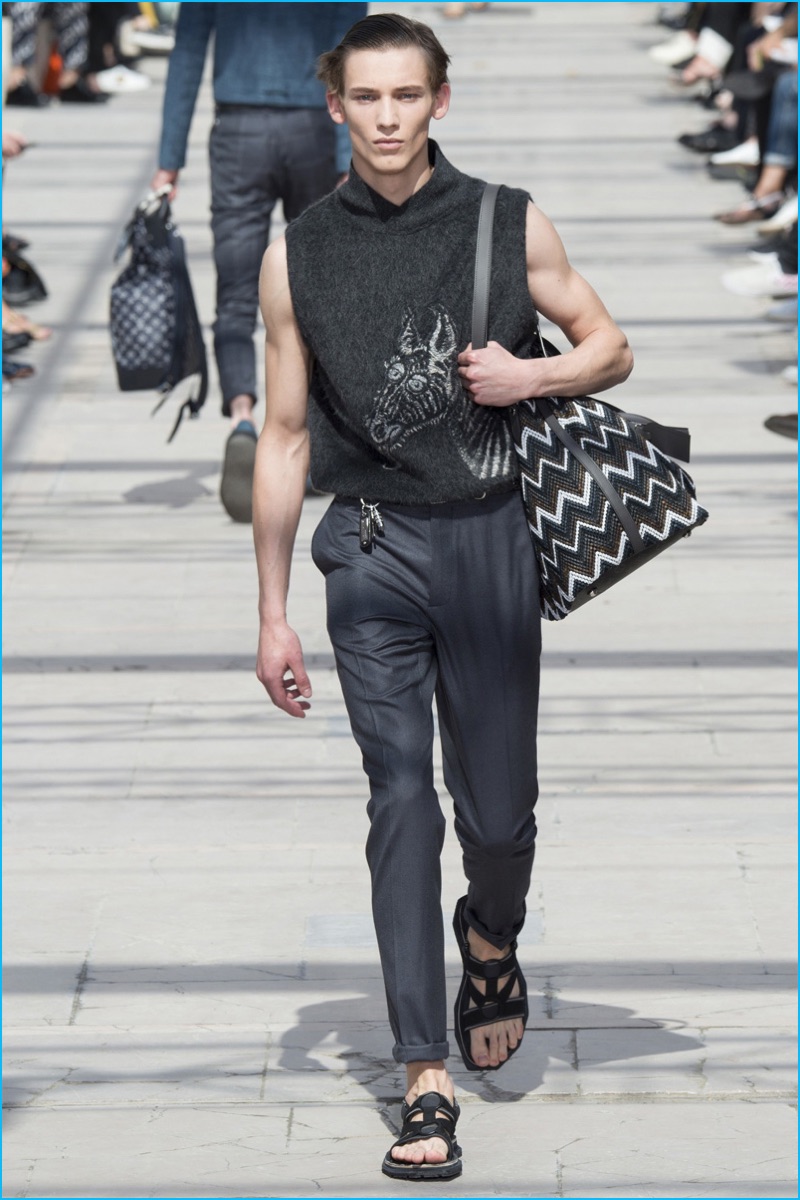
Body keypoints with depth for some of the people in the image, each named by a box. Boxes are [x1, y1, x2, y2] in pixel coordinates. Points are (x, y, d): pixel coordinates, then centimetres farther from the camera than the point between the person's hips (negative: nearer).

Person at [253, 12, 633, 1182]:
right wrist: (272, 614, 6)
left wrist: (531, 373, -10)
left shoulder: (511, 226, 2)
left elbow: (612, 349, 13)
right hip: (373, 555, 0)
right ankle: (427, 1077, 0)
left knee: (499, 811, 6)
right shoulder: (299, 255, 3)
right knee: (402, 807, -4)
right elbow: (284, 438, 6)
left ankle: (490, 942, 41)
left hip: (491, 542, 0)